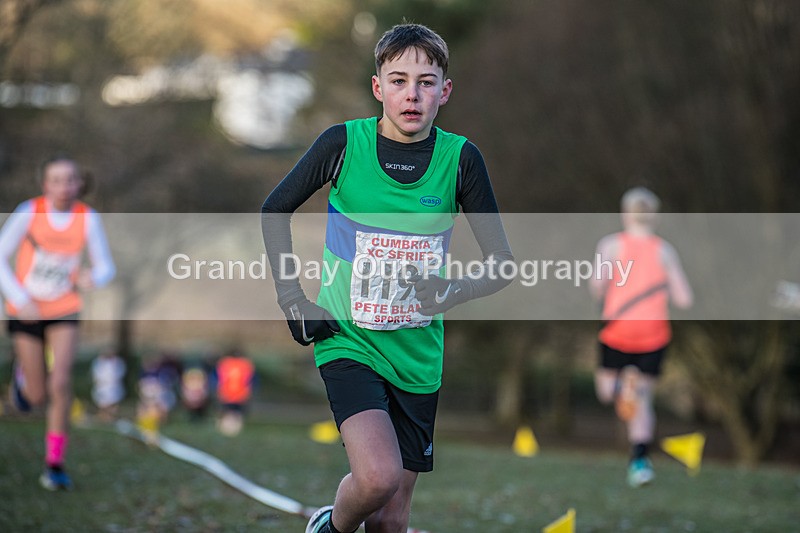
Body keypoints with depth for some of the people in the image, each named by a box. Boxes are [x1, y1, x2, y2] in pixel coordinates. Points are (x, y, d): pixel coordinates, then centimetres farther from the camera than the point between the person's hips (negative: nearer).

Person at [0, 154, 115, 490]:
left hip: (63, 313, 0)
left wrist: (94, 277, -27)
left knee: (60, 383, -19)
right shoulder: (30, 212, -14)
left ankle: (55, 464, -6)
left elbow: (105, 267, -3)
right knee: (37, 397, 5)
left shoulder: (87, 218, -10)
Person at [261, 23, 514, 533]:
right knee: (378, 476, -24)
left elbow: (502, 262, 0)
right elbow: (275, 210, 7)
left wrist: (453, 291, -20)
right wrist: (293, 300, 0)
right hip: (348, 339, -2)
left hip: (418, 355, 2)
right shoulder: (343, 143, -8)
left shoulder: (460, 158, -6)